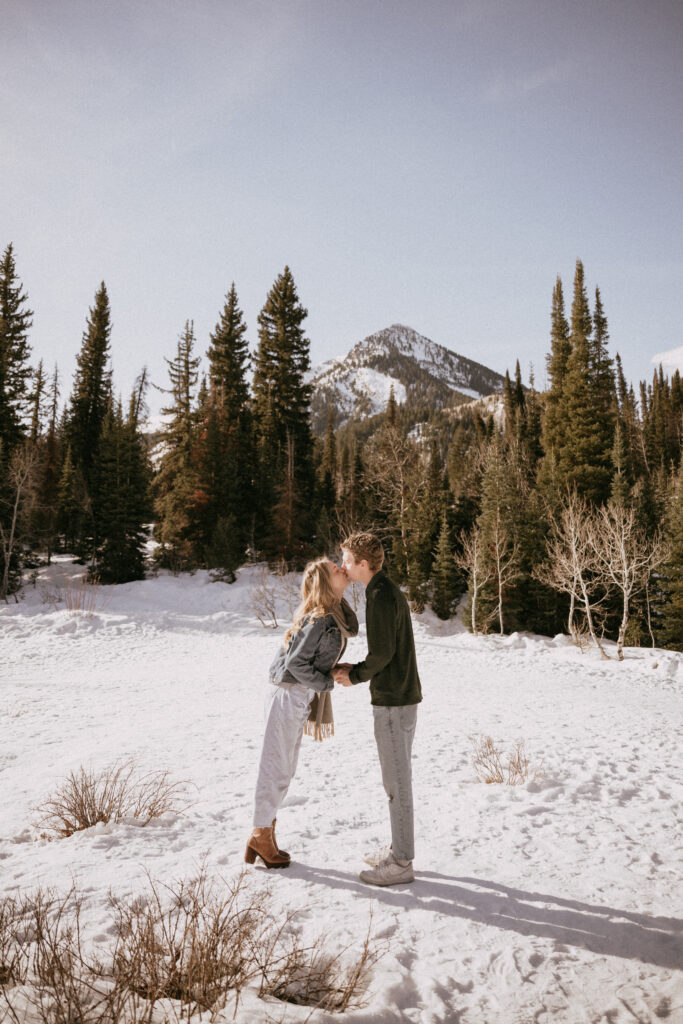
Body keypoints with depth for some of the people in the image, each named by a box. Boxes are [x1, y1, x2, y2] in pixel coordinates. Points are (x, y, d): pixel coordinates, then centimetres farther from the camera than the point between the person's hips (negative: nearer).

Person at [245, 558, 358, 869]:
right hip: (288, 694, -9)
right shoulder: (320, 620, -22)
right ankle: (261, 835, 20)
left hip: (299, 695, 9)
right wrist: (327, 683, -11)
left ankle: (264, 833, 31)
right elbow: (295, 662, -22)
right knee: (276, 768, 4)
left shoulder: (336, 613, 5)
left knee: (284, 769, 18)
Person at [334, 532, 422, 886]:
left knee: (397, 783, 1)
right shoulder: (390, 591, 13)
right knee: (398, 780, 18)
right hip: (403, 698, 10)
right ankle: (401, 852, 30)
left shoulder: (380, 596, -18)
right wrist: (354, 668, 10)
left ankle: (401, 864, 13)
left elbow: (382, 652, -21)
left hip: (392, 704, -10)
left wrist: (355, 677, -5)